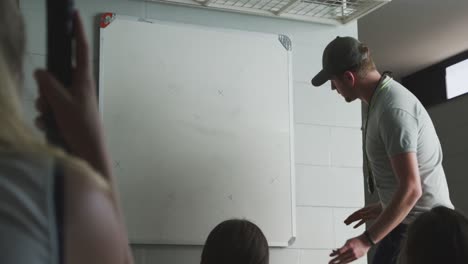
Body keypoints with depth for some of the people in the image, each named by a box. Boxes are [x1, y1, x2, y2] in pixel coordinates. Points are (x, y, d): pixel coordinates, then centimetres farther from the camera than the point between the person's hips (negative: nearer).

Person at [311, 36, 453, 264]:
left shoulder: (393, 108, -22)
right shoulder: (384, 99, 9)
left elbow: (411, 188, -26)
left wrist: (367, 240, -25)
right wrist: (382, 209, 23)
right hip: (419, 221, 10)